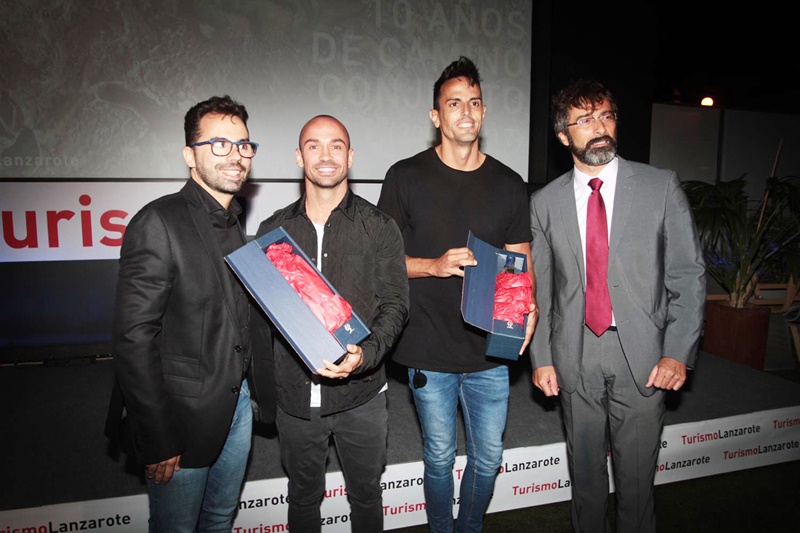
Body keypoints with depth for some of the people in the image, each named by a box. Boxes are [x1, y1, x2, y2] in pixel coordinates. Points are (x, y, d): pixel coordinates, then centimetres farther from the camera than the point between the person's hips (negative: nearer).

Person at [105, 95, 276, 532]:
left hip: (238, 403, 7)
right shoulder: (159, 223, -16)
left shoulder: (237, 226, 8)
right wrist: (156, 442, -17)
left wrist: (261, 393, -1)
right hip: (183, 413, -6)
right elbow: (133, 339, -19)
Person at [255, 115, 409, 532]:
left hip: (361, 393, -1)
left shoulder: (379, 228, -3)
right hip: (294, 395, 2)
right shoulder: (274, 229, 3)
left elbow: (395, 306, -7)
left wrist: (366, 354, -23)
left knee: (365, 494, 18)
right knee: (303, 497, 21)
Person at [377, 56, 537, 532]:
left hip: (490, 351, 2)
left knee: (489, 457, 15)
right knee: (440, 457, 15)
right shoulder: (406, 177, -3)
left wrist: (527, 307, -13)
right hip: (430, 351, -2)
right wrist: (435, 265, -18)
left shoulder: (509, 185, 4)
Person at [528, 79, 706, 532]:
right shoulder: (545, 202, 4)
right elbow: (539, 289, 6)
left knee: (636, 476, 10)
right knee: (585, 473, 16)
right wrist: (541, 358, 3)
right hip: (575, 360, 2)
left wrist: (679, 353, -8)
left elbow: (689, 274, 0)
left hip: (644, 358, -1)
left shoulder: (661, 187, 0)